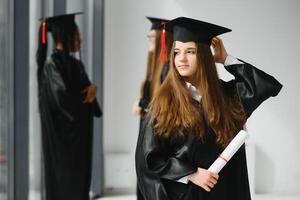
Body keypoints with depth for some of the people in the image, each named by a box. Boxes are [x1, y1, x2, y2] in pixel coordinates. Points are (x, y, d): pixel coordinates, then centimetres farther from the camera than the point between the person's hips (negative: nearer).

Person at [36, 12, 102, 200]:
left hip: (80, 133, 9)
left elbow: (86, 89, 10)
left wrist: (92, 88, -14)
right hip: (62, 134, -8)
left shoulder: (75, 64, 13)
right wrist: (86, 96, -6)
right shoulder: (52, 64, -14)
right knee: (65, 184, -2)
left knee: (80, 181, 11)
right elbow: (62, 97, -24)